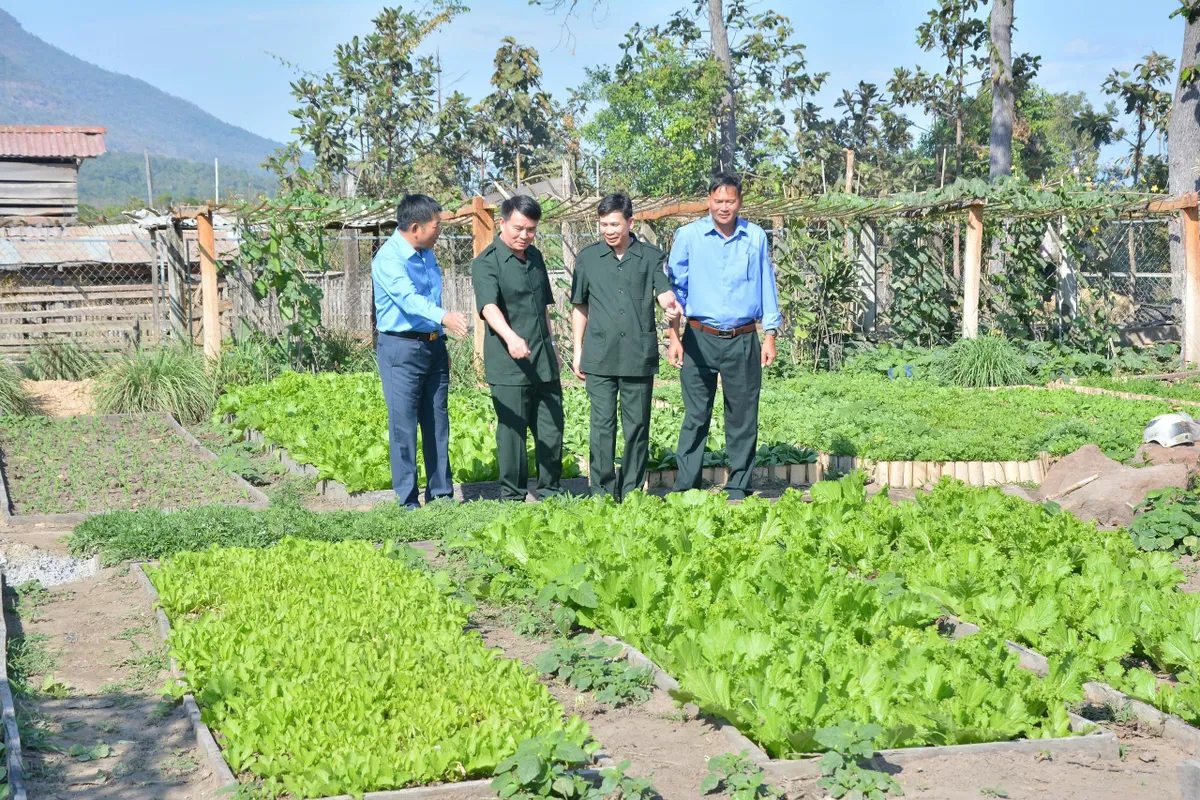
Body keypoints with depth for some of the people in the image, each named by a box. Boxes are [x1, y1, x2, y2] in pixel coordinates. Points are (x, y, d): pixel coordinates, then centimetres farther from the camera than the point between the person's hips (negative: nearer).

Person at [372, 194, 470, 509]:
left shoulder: (426, 253, 12)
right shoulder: (389, 258, -16)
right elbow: (407, 298, -31)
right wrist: (443, 316, -47)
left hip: (433, 346, 8)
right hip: (401, 349, -8)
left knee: (437, 423, 10)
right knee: (404, 425, -4)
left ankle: (441, 493, 17)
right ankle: (408, 501, 2)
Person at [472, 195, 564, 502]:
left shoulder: (534, 257, 14)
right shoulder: (486, 263, -9)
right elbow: (489, 306, -27)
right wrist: (511, 337, -44)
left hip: (544, 361, 7)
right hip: (508, 365, -7)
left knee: (552, 429, 9)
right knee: (513, 431, -2)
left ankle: (550, 492, 20)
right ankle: (512, 497, 8)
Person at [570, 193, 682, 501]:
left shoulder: (651, 256, 6)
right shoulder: (588, 258, 9)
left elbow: (664, 292, -5)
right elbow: (580, 307, 15)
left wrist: (671, 306, -29)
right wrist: (578, 350, 11)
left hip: (639, 356, 0)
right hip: (600, 356, 0)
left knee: (637, 424, 5)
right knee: (602, 425, -2)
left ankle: (632, 492, 15)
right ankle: (602, 493, 5)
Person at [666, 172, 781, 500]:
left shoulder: (756, 238, 7)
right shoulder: (688, 236, 2)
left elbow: (767, 288, 11)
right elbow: (675, 288, 5)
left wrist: (770, 337, 5)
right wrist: (674, 337, -2)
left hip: (743, 341, 1)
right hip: (699, 338, -1)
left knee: (743, 417, 4)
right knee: (696, 415, 0)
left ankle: (738, 487, 12)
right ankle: (685, 488, 6)